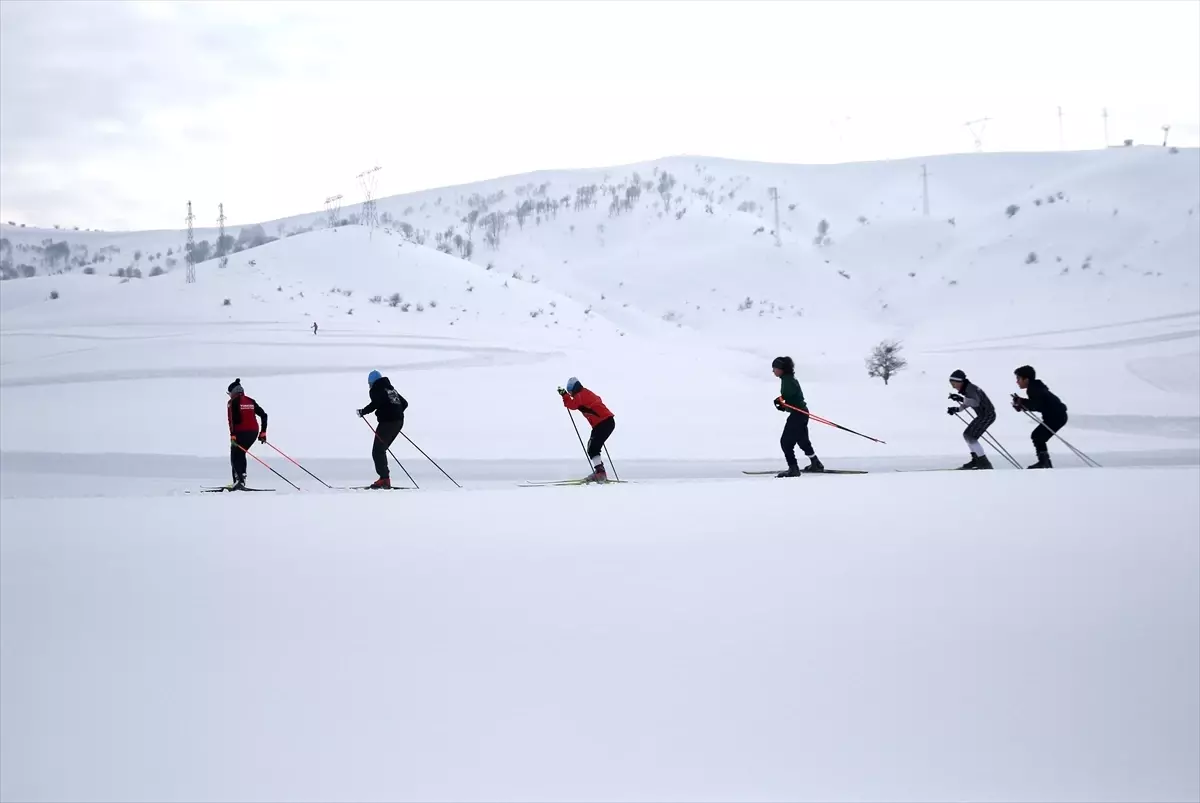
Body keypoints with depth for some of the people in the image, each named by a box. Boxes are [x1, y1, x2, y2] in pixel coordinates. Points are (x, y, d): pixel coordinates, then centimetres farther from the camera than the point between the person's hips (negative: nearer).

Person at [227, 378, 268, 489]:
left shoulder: (232, 402, -3)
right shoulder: (251, 401, 15)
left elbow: (232, 419, -16)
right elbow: (264, 415, 11)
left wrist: (232, 435, -18)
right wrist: (263, 433, 13)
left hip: (241, 433, -6)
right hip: (254, 432, 6)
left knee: (235, 457, 6)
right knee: (241, 454, 24)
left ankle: (238, 480, -12)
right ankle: (242, 477, 15)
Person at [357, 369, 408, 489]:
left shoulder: (376, 389, -2)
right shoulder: (391, 388, 22)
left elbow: (376, 403, -21)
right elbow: (404, 403, 24)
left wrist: (363, 412, -8)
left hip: (387, 421, -8)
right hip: (398, 422, 8)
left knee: (377, 451, -5)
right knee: (381, 449, 16)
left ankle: (384, 479, -16)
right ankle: (385, 479, 10)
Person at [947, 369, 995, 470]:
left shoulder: (971, 388, -21)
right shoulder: (966, 389, 9)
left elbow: (976, 402, -35)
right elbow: (967, 404, 19)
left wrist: (961, 399, -38)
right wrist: (956, 409, 6)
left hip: (988, 415, -10)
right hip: (982, 415, 10)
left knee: (971, 437, -15)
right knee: (966, 434, 14)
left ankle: (985, 463, -13)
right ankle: (976, 459, 20)